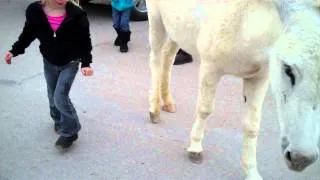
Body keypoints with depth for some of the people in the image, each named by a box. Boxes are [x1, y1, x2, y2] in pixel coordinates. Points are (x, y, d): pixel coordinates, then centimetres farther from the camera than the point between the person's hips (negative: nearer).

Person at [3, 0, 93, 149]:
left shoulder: (76, 14, -23)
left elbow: (85, 41, -14)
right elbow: (28, 34, 0)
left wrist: (86, 63, -22)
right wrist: (14, 51, -7)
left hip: (70, 64, -4)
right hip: (49, 63, 4)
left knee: (60, 97, -11)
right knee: (52, 96, 18)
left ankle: (69, 132, 8)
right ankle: (58, 120, 47)